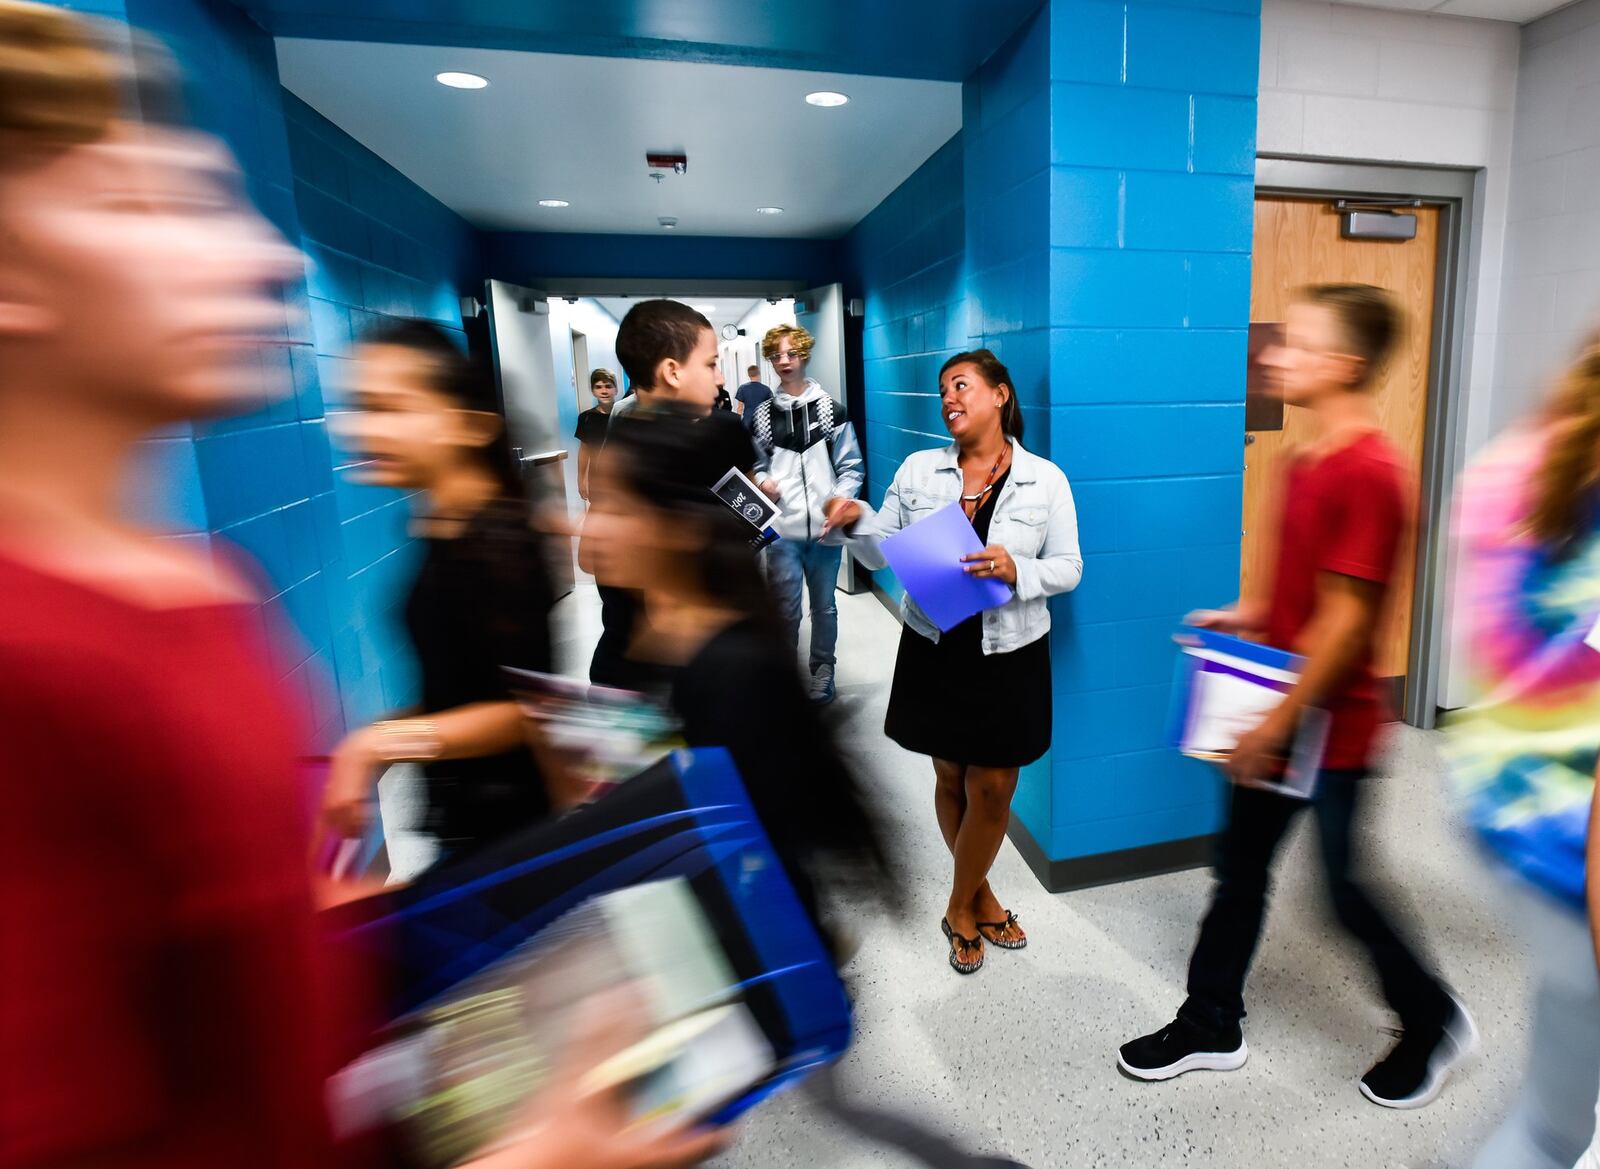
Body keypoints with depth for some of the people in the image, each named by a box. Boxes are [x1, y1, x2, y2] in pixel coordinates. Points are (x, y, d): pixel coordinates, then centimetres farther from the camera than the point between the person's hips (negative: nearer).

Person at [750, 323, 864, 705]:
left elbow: (851, 468, 3)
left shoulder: (831, 409, 3)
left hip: (825, 529, 0)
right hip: (782, 529, 0)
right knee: (786, 608, 2)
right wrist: (763, 483, -7)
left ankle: (823, 671, 28)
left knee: (824, 604, 11)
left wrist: (838, 505, -11)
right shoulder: (763, 414, 8)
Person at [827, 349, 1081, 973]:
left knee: (992, 788, 7)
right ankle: (979, 898, 39)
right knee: (950, 778, 14)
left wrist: (1016, 571, -22)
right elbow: (885, 553, 3)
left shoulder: (1045, 479, -4)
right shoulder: (918, 469, 0)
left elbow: (1068, 567, -3)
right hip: (934, 649, 2)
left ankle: (961, 908, 33)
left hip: (1009, 656, -1)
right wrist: (858, 522, -16)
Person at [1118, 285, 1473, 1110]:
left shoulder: (1369, 472, -21)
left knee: (1345, 891, 12)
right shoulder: (1310, 461, 6)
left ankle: (1434, 1023, 41)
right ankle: (1211, 1027, 32)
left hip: (1329, 727, -8)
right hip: (1276, 716, 8)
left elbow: (1347, 617, -22)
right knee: (1239, 869, 16)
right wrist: (1249, 616, 5)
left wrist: (1277, 723, -19)